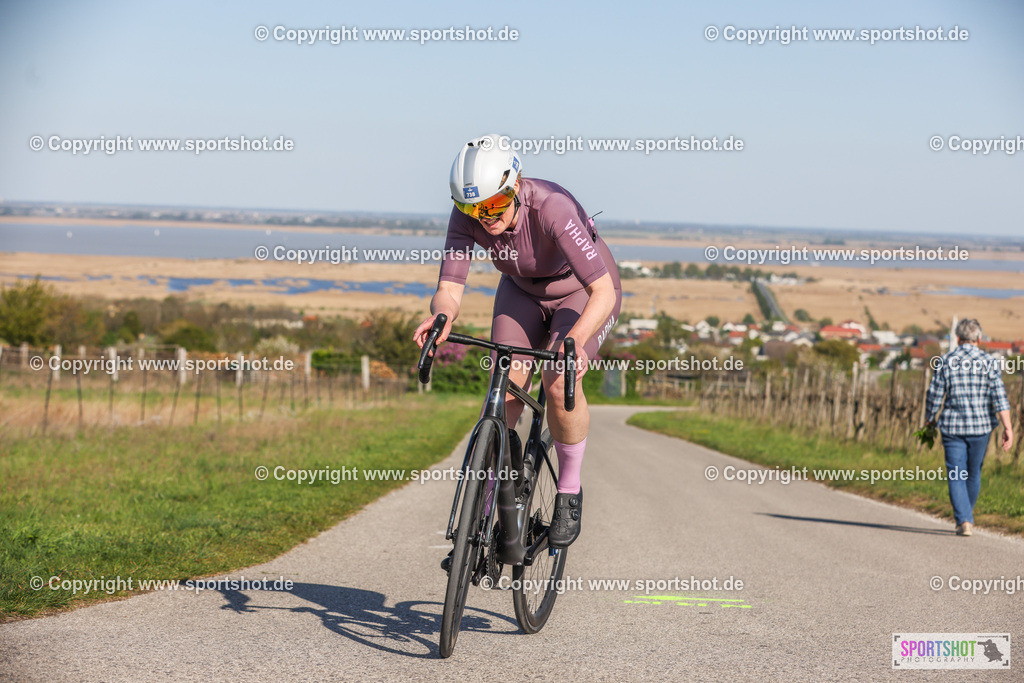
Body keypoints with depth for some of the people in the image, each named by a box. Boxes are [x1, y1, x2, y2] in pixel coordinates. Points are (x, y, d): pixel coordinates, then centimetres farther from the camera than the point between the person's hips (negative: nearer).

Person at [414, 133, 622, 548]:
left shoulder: (552, 208, -39)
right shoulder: (466, 217, -25)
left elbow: (603, 291, -43)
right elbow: (449, 288, -27)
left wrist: (576, 339, -60)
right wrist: (441, 317, -51)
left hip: (582, 291, -4)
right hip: (523, 291, 4)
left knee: (558, 381, -27)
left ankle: (570, 491, -4)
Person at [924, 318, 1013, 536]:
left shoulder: (946, 362, -3)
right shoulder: (989, 362, -4)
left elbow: (934, 395, -1)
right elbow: (999, 397, -10)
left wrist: (929, 419, 16)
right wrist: (1008, 427, -11)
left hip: (953, 428, -1)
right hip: (980, 427, 1)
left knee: (956, 476, 1)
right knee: (973, 473, 18)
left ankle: (964, 521, -13)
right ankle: (966, 516, 31)